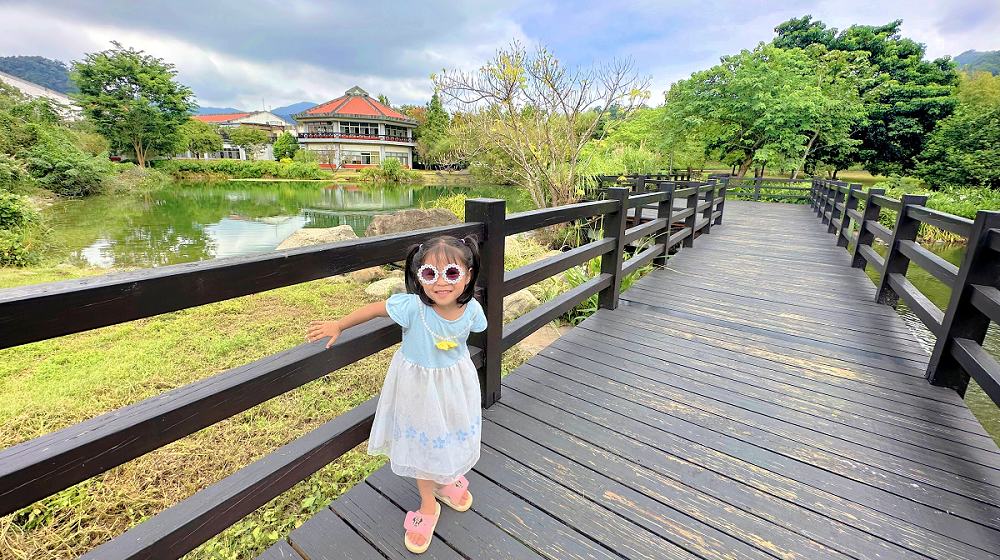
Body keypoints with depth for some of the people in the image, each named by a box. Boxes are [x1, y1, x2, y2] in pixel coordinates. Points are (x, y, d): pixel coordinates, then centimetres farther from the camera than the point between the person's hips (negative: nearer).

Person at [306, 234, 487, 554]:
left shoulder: (472, 310, -24)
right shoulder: (412, 306, -34)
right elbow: (375, 309, -18)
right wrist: (338, 326, -8)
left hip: (455, 383, 3)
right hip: (419, 385, -2)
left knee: (453, 435, 24)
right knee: (421, 442, 17)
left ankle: (446, 481, 57)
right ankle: (428, 505, 44)